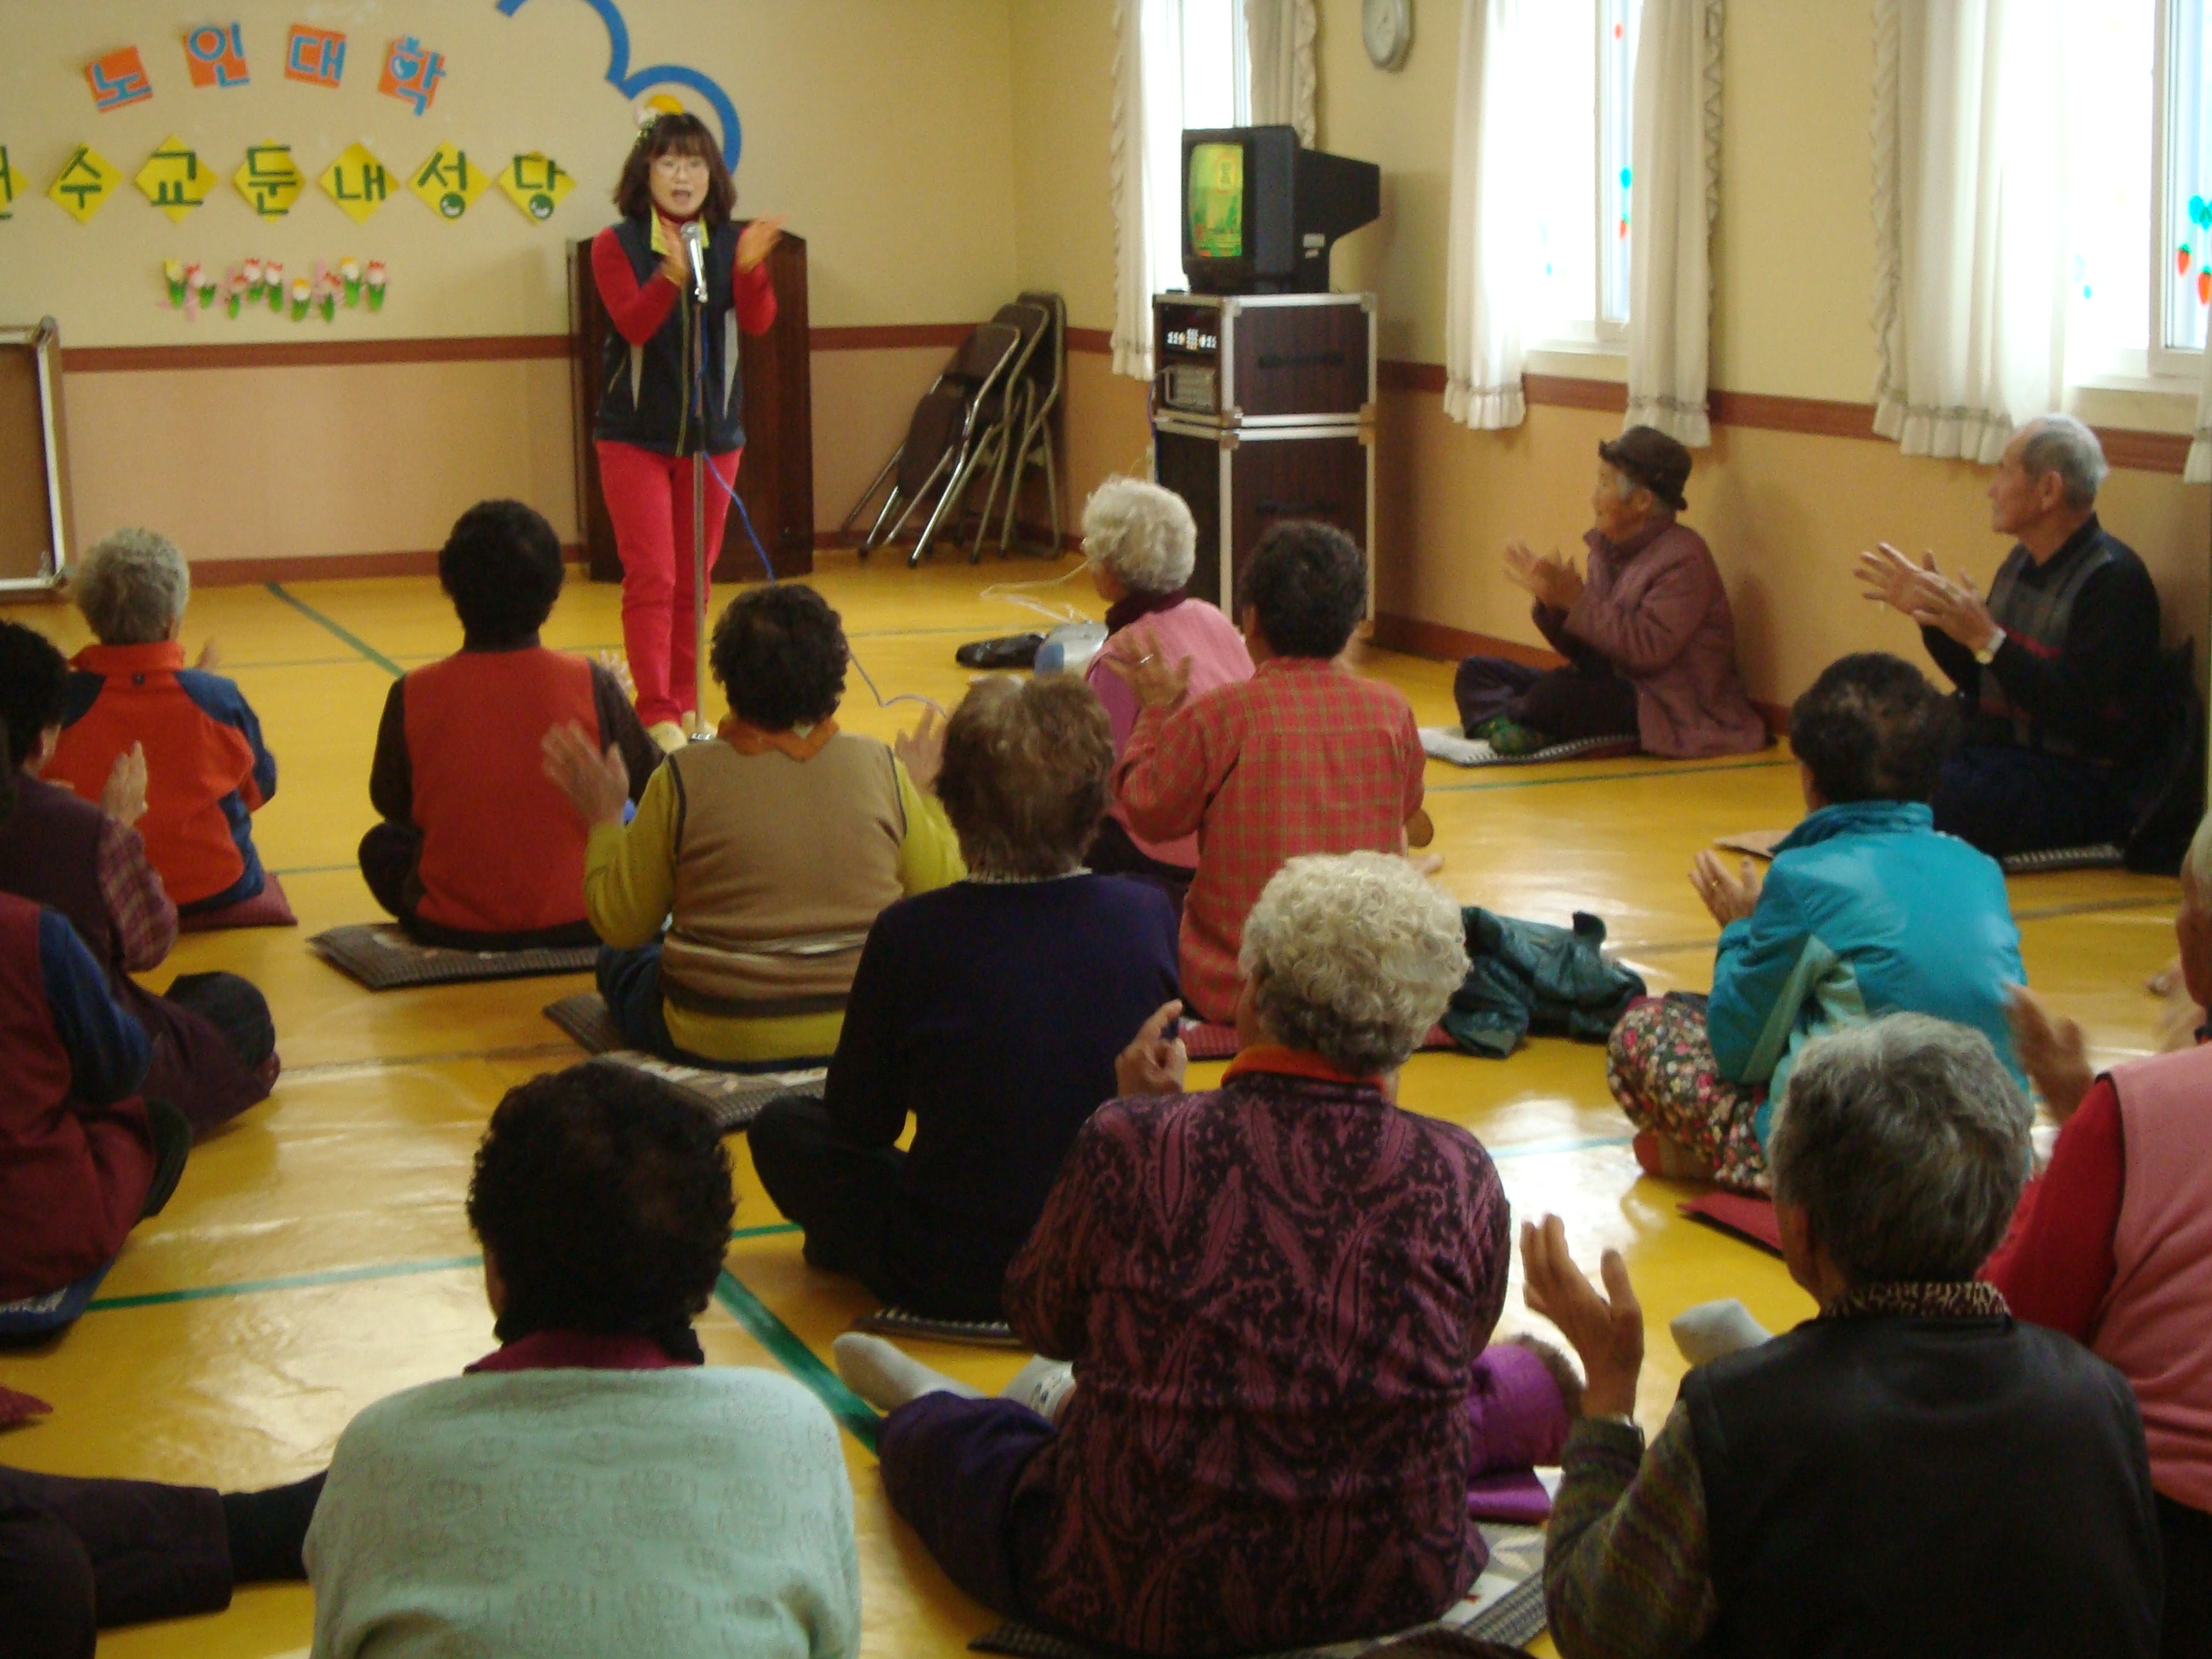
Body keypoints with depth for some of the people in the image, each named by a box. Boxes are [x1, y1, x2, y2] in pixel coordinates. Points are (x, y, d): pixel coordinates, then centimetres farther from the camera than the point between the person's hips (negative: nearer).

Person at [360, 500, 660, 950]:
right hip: (575, 923, 1)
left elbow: (391, 804, 0)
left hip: (452, 928, 0)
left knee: (381, 845, 28)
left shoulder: (413, 695, -17)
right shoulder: (593, 684, -19)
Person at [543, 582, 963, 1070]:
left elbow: (619, 923, -5)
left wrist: (604, 818, 9)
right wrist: (924, 793, 13)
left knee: (620, 958, 27)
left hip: (717, 1045, -2)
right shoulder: (879, 767, -9)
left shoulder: (685, 778, -13)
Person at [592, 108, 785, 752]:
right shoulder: (616, 245, -7)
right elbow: (633, 323, -22)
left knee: (694, 580, 10)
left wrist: (750, 267, -35)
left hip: (712, 434, 3)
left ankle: (685, 705, 19)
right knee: (651, 577, -8)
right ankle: (655, 716, -7)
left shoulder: (732, 243, 0)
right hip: (635, 435, -3)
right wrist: (671, 276, -40)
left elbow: (758, 321, -15)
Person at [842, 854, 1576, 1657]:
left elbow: (1045, 1321, 1)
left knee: (949, 1438, 30)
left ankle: (924, 1411, 61)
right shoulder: (1461, 1176, -12)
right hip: (1395, 1591, 2)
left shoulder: (1131, 1144, -17)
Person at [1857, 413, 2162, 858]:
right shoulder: (2025, 560, 11)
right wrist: (1925, 611, 7)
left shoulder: (2112, 579, -17)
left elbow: (2082, 718, -25)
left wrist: (1986, 638, -28)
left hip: (2079, 783, -9)